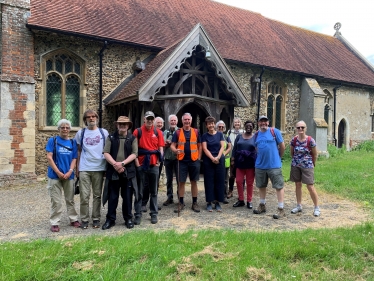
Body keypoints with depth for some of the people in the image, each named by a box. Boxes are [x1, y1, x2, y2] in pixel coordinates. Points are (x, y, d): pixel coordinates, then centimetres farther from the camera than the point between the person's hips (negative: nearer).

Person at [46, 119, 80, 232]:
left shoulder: (72, 142, 7)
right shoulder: (52, 140, -2)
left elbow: (74, 158, 5)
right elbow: (49, 157, -7)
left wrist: (69, 172, -10)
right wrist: (58, 173, -12)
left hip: (69, 175, 3)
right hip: (55, 175, -3)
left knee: (70, 199, 13)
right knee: (56, 201, 2)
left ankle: (73, 219, 24)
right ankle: (54, 223, 13)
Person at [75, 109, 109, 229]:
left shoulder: (104, 132, 5)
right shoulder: (80, 133, 7)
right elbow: (78, 151, 10)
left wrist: (108, 167, 3)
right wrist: (77, 168, 6)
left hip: (99, 168, 0)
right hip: (84, 169, 0)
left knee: (97, 195, 8)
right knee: (84, 196, 1)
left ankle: (96, 219, 18)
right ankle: (84, 219, 13)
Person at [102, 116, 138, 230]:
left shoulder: (132, 138, 5)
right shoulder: (111, 138, 8)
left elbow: (134, 154, -4)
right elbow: (106, 153, -1)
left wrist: (122, 163, -15)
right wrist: (115, 164, -14)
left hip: (128, 171, 0)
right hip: (113, 171, 1)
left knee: (127, 196, 7)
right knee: (112, 196, 6)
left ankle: (128, 219, 21)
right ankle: (110, 219, 18)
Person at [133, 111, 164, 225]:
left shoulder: (158, 132, 6)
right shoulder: (137, 132, 0)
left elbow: (161, 148, 7)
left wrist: (159, 161, -3)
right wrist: (136, 163, -9)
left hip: (154, 165, 2)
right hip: (141, 165, -1)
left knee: (153, 191, 10)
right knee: (139, 191, 5)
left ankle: (154, 214, 19)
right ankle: (138, 214, 13)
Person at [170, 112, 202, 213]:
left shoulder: (196, 132, 5)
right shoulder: (177, 132, 3)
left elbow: (199, 146, 9)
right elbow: (172, 145, 1)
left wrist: (199, 158, 3)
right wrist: (175, 150, -21)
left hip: (194, 161, 1)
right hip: (182, 161, 0)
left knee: (194, 182, 8)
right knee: (181, 182, 5)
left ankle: (194, 203, 18)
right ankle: (181, 203, 17)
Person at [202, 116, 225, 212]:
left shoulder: (220, 134, 7)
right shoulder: (205, 136, 4)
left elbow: (222, 146, 0)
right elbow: (205, 149, -4)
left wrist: (218, 157, -14)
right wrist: (212, 158, -16)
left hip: (219, 160, 2)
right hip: (208, 161, -1)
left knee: (219, 181, 3)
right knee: (209, 181, 1)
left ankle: (217, 202, 11)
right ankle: (209, 202, 8)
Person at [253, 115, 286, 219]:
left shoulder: (275, 131, -6)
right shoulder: (256, 135, 7)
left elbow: (282, 146, -1)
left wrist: (278, 157, 8)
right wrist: (260, 158, 15)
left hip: (274, 165, -5)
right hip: (260, 165, 5)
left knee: (279, 186, 0)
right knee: (261, 186, 16)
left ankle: (281, 209, 7)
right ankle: (262, 205, 31)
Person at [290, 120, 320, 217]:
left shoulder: (310, 140, -12)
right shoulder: (293, 140, -3)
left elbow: (315, 154, -1)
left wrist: (313, 164, 9)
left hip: (307, 166, -3)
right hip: (295, 166, 4)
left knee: (310, 187, -4)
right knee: (298, 185, 11)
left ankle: (317, 207, 12)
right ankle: (299, 206, 24)